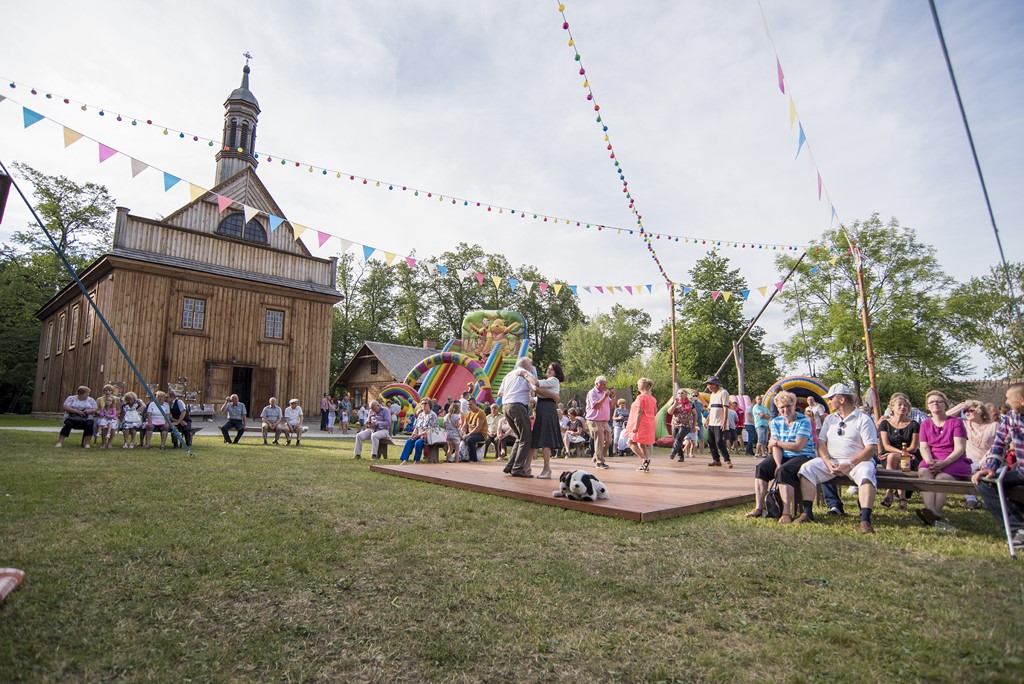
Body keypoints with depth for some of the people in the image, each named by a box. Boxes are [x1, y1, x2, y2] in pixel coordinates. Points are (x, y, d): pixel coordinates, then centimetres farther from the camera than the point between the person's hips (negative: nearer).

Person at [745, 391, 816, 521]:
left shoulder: (804, 421, -7)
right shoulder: (776, 422, 10)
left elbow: (798, 446, -16)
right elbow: (775, 446, -1)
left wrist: (777, 442, -5)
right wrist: (778, 464, -17)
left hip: (803, 456, -5)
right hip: (782, 456, 5)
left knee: (784, 471, -34)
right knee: (761, 468, -20)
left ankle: (787, 513, -31)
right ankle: (758, 508, -21)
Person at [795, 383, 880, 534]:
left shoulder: (863, 419, 0)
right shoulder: (830, 419, 18)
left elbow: (872, 449, -10)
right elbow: (821, 442, 8)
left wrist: (849, 465, -19)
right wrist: (827, 462, -11)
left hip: (857, 461, -4)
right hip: (831, 461, 5)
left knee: (866, 474, -36)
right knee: (807, 468, -18)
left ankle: (865, 521, -39)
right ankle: (807, 513, -20)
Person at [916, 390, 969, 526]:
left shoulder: (956, 422, 6)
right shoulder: (925, 424, 18)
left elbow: (960, 448, -4)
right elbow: (924, 447, 8)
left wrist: (944, 462, -21)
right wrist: (929, 461, -15)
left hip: (955, 462, -2)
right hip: (932, 461, 2)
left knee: (941, 478, -34)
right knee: (923, 472, -32)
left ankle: (934, 512, -48)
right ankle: (931, 510, -51)